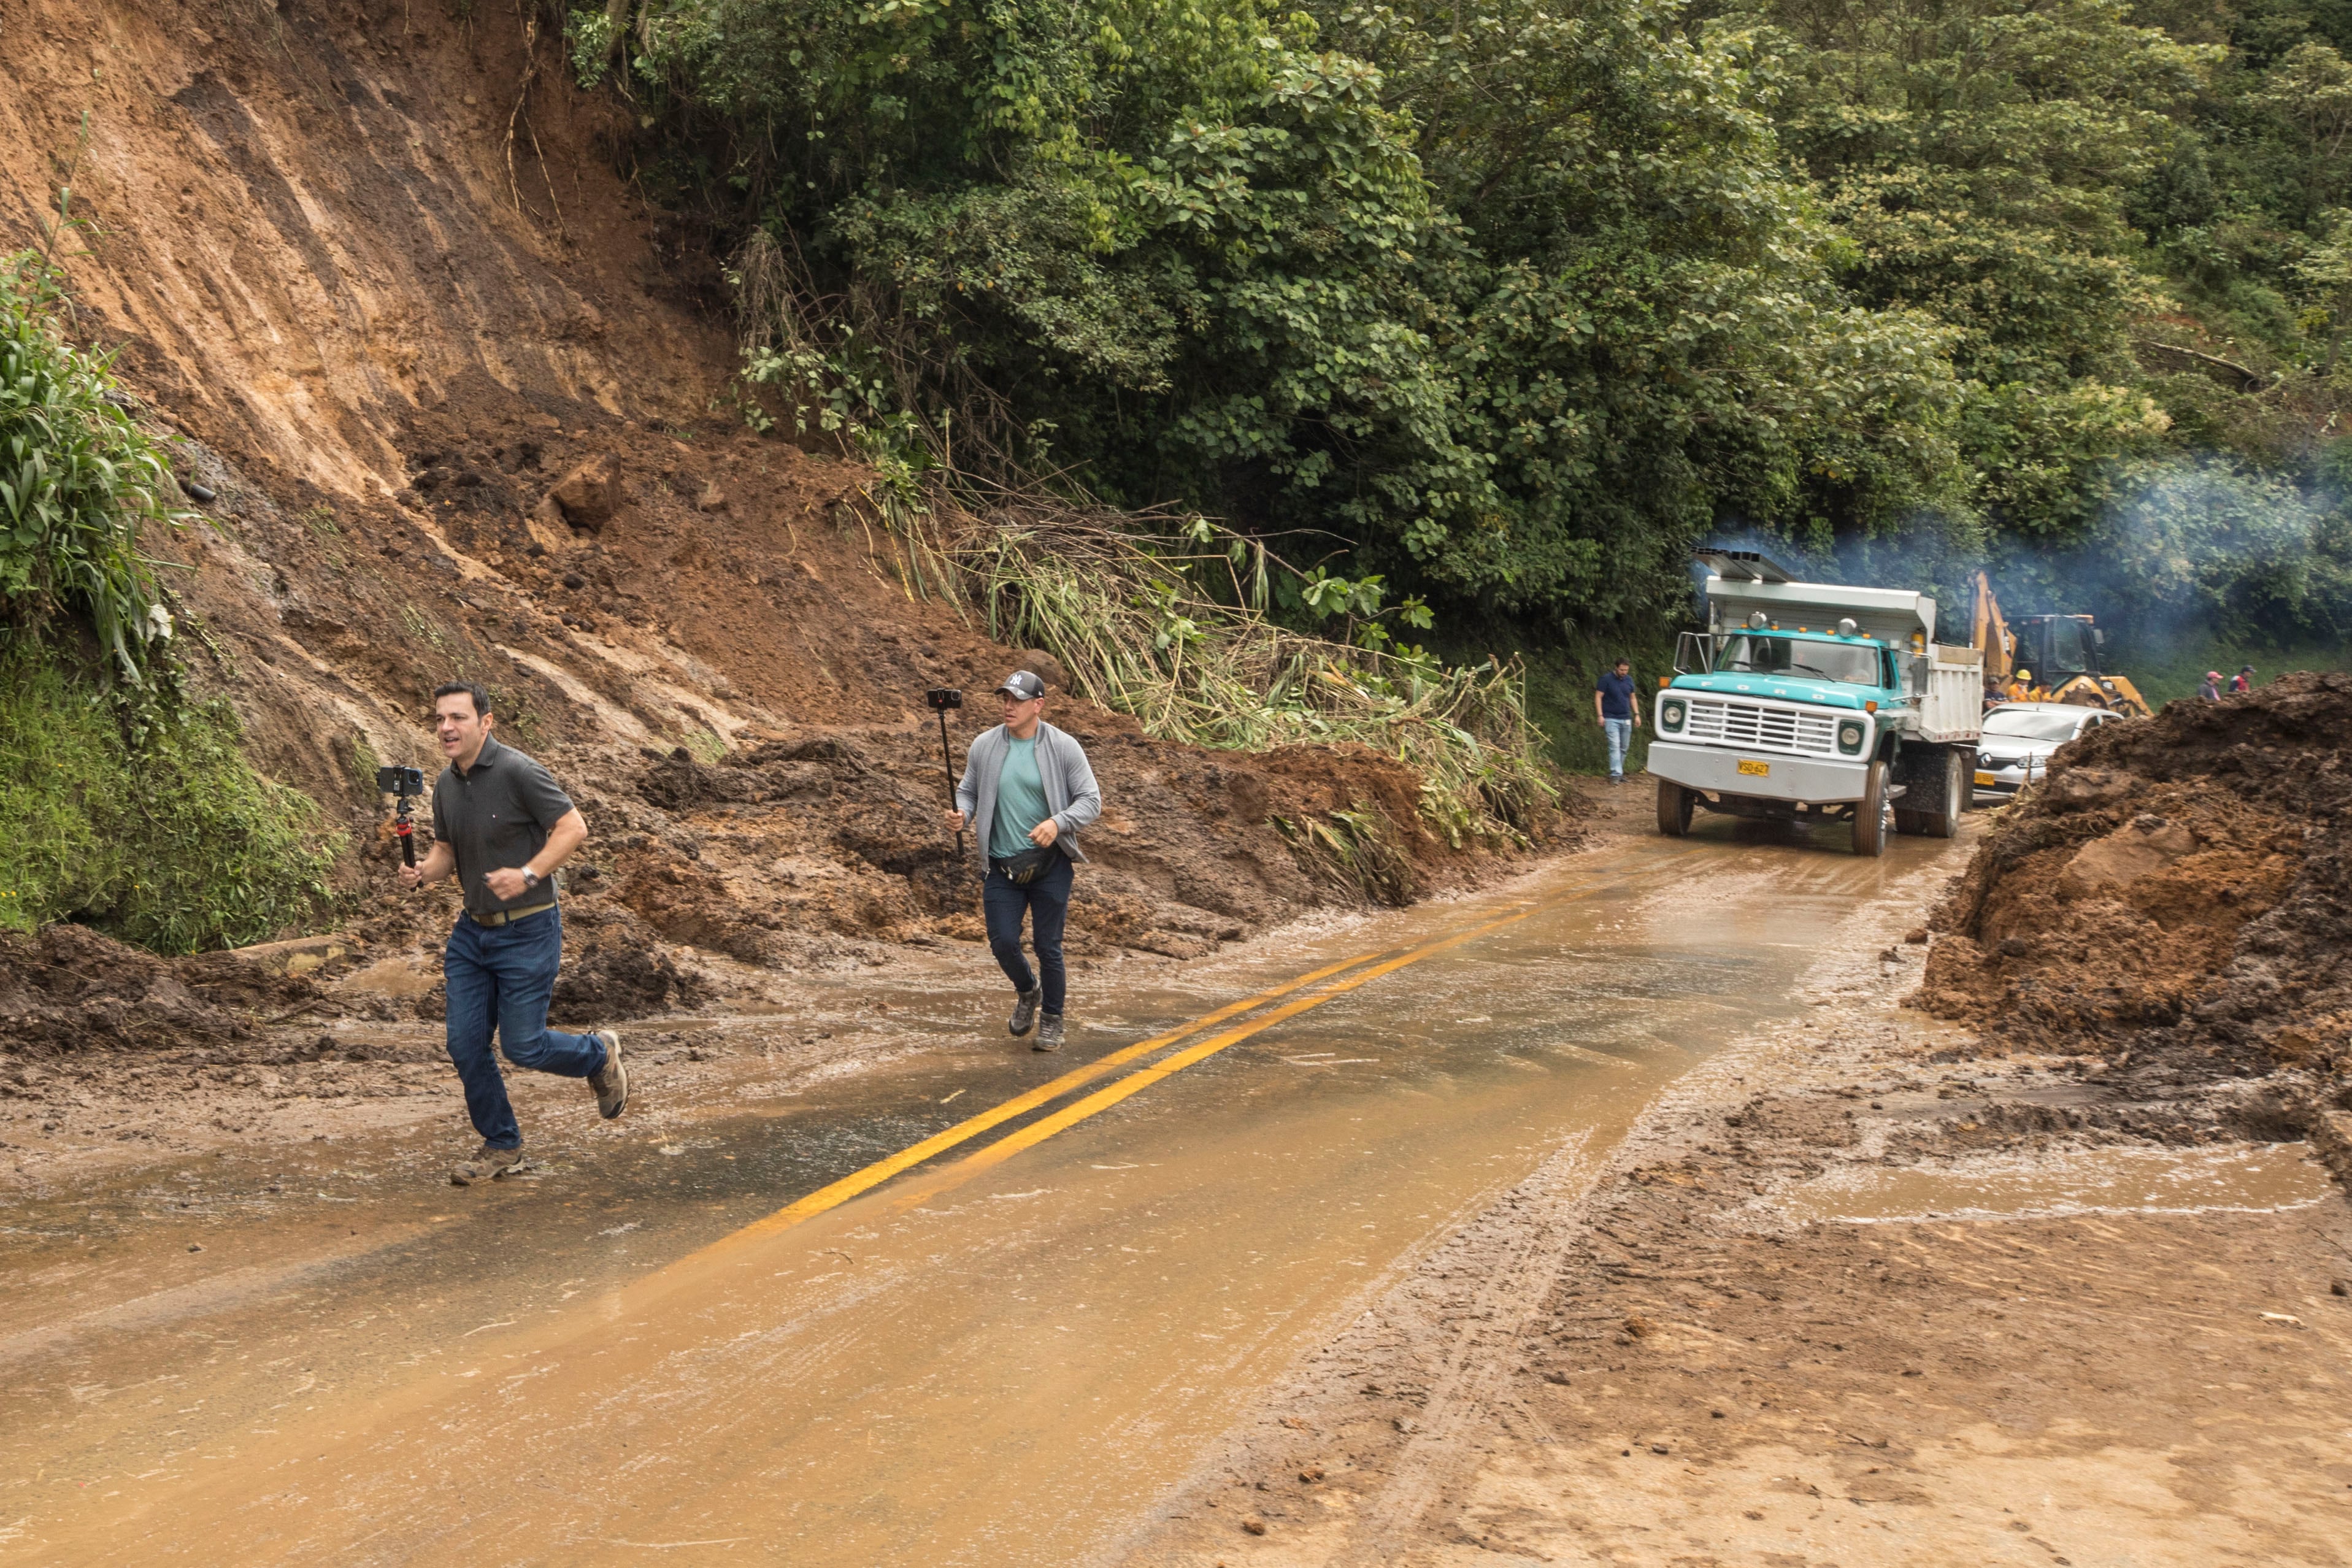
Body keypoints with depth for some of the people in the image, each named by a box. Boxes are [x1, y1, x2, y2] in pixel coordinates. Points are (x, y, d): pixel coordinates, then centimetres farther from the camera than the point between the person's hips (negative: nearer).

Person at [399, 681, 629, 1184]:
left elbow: (573, 826, -17)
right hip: (473, 930, 7)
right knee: (465, 1044, 4)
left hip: (527, 930, -7)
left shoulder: (518, 773, -17)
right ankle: (501, 1146, 20)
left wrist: (528, 874, -28)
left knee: (522, 1046, -2)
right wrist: (424, 871, -5)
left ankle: (599, 1055, 29)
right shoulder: (446, 785, 6)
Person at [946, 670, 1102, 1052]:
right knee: (1003, 943, -1)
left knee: (1048, 946, 3)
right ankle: (1027, 991, 31)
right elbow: (968, 790, 11)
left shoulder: (1064, 748, -6)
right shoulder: (984, 745, 1)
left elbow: (1091, 801, -5)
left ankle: (1052, 1019, 22)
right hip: (1001, 866, 2)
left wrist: (1058, 822, -22)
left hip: (1050, 866, -2)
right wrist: (962, 813, -12)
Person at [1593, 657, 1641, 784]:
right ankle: (1616, 775, -17)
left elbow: (1632, 698, 19)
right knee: (1615, 746, -14)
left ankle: (1619, 772, 18)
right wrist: (1600, 716, -14)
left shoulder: (1629, 680, 11)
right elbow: (1598, 697, -7)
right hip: (1611, 719, -6)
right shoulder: (1606, 679, -6)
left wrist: (1637, 714, 11)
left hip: (1626, 720, 6)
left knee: (1624, 748, 8)